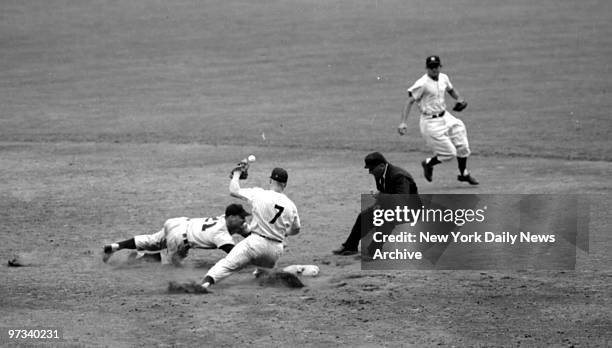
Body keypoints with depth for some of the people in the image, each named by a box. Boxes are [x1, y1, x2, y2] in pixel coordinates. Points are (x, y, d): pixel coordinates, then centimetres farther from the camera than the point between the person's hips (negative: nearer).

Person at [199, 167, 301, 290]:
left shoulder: (259, 194, -8)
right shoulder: (291, 206, 3)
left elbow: (234, 191, 0)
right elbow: (296, 230, 18)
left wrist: (236, 175, 19)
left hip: (256, 242, -4)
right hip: (276, 249, 4)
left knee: (228, 264, -14)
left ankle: (208, 280, -33)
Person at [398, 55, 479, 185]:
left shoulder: (444, 78, 4)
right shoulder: (422, 84, -19)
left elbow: (451, 90, 25)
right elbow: (410, 101, -20)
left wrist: (459, 98, 3)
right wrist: (403, 122, -29)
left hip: (446, 117, 7)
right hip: (431, 122, -7)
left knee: (462, 146, 8)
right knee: (449, 152, -7)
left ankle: (463, 174, 30)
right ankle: (428, 163, 20)